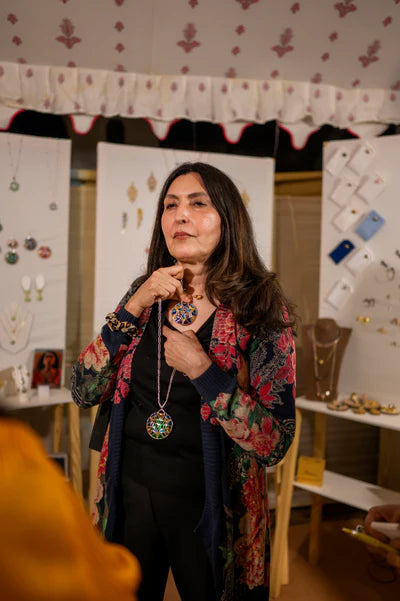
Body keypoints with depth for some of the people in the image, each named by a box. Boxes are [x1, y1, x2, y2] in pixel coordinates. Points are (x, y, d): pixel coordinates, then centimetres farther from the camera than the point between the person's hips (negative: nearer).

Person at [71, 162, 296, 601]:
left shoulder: (260, 309, -13)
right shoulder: (145, 294, 0)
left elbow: (275, 443, -16)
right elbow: (83, 391, -4)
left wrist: (202, 371, -26)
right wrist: (133, 309, -14)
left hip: (208, 507, -3)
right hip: (130, 494, 4)